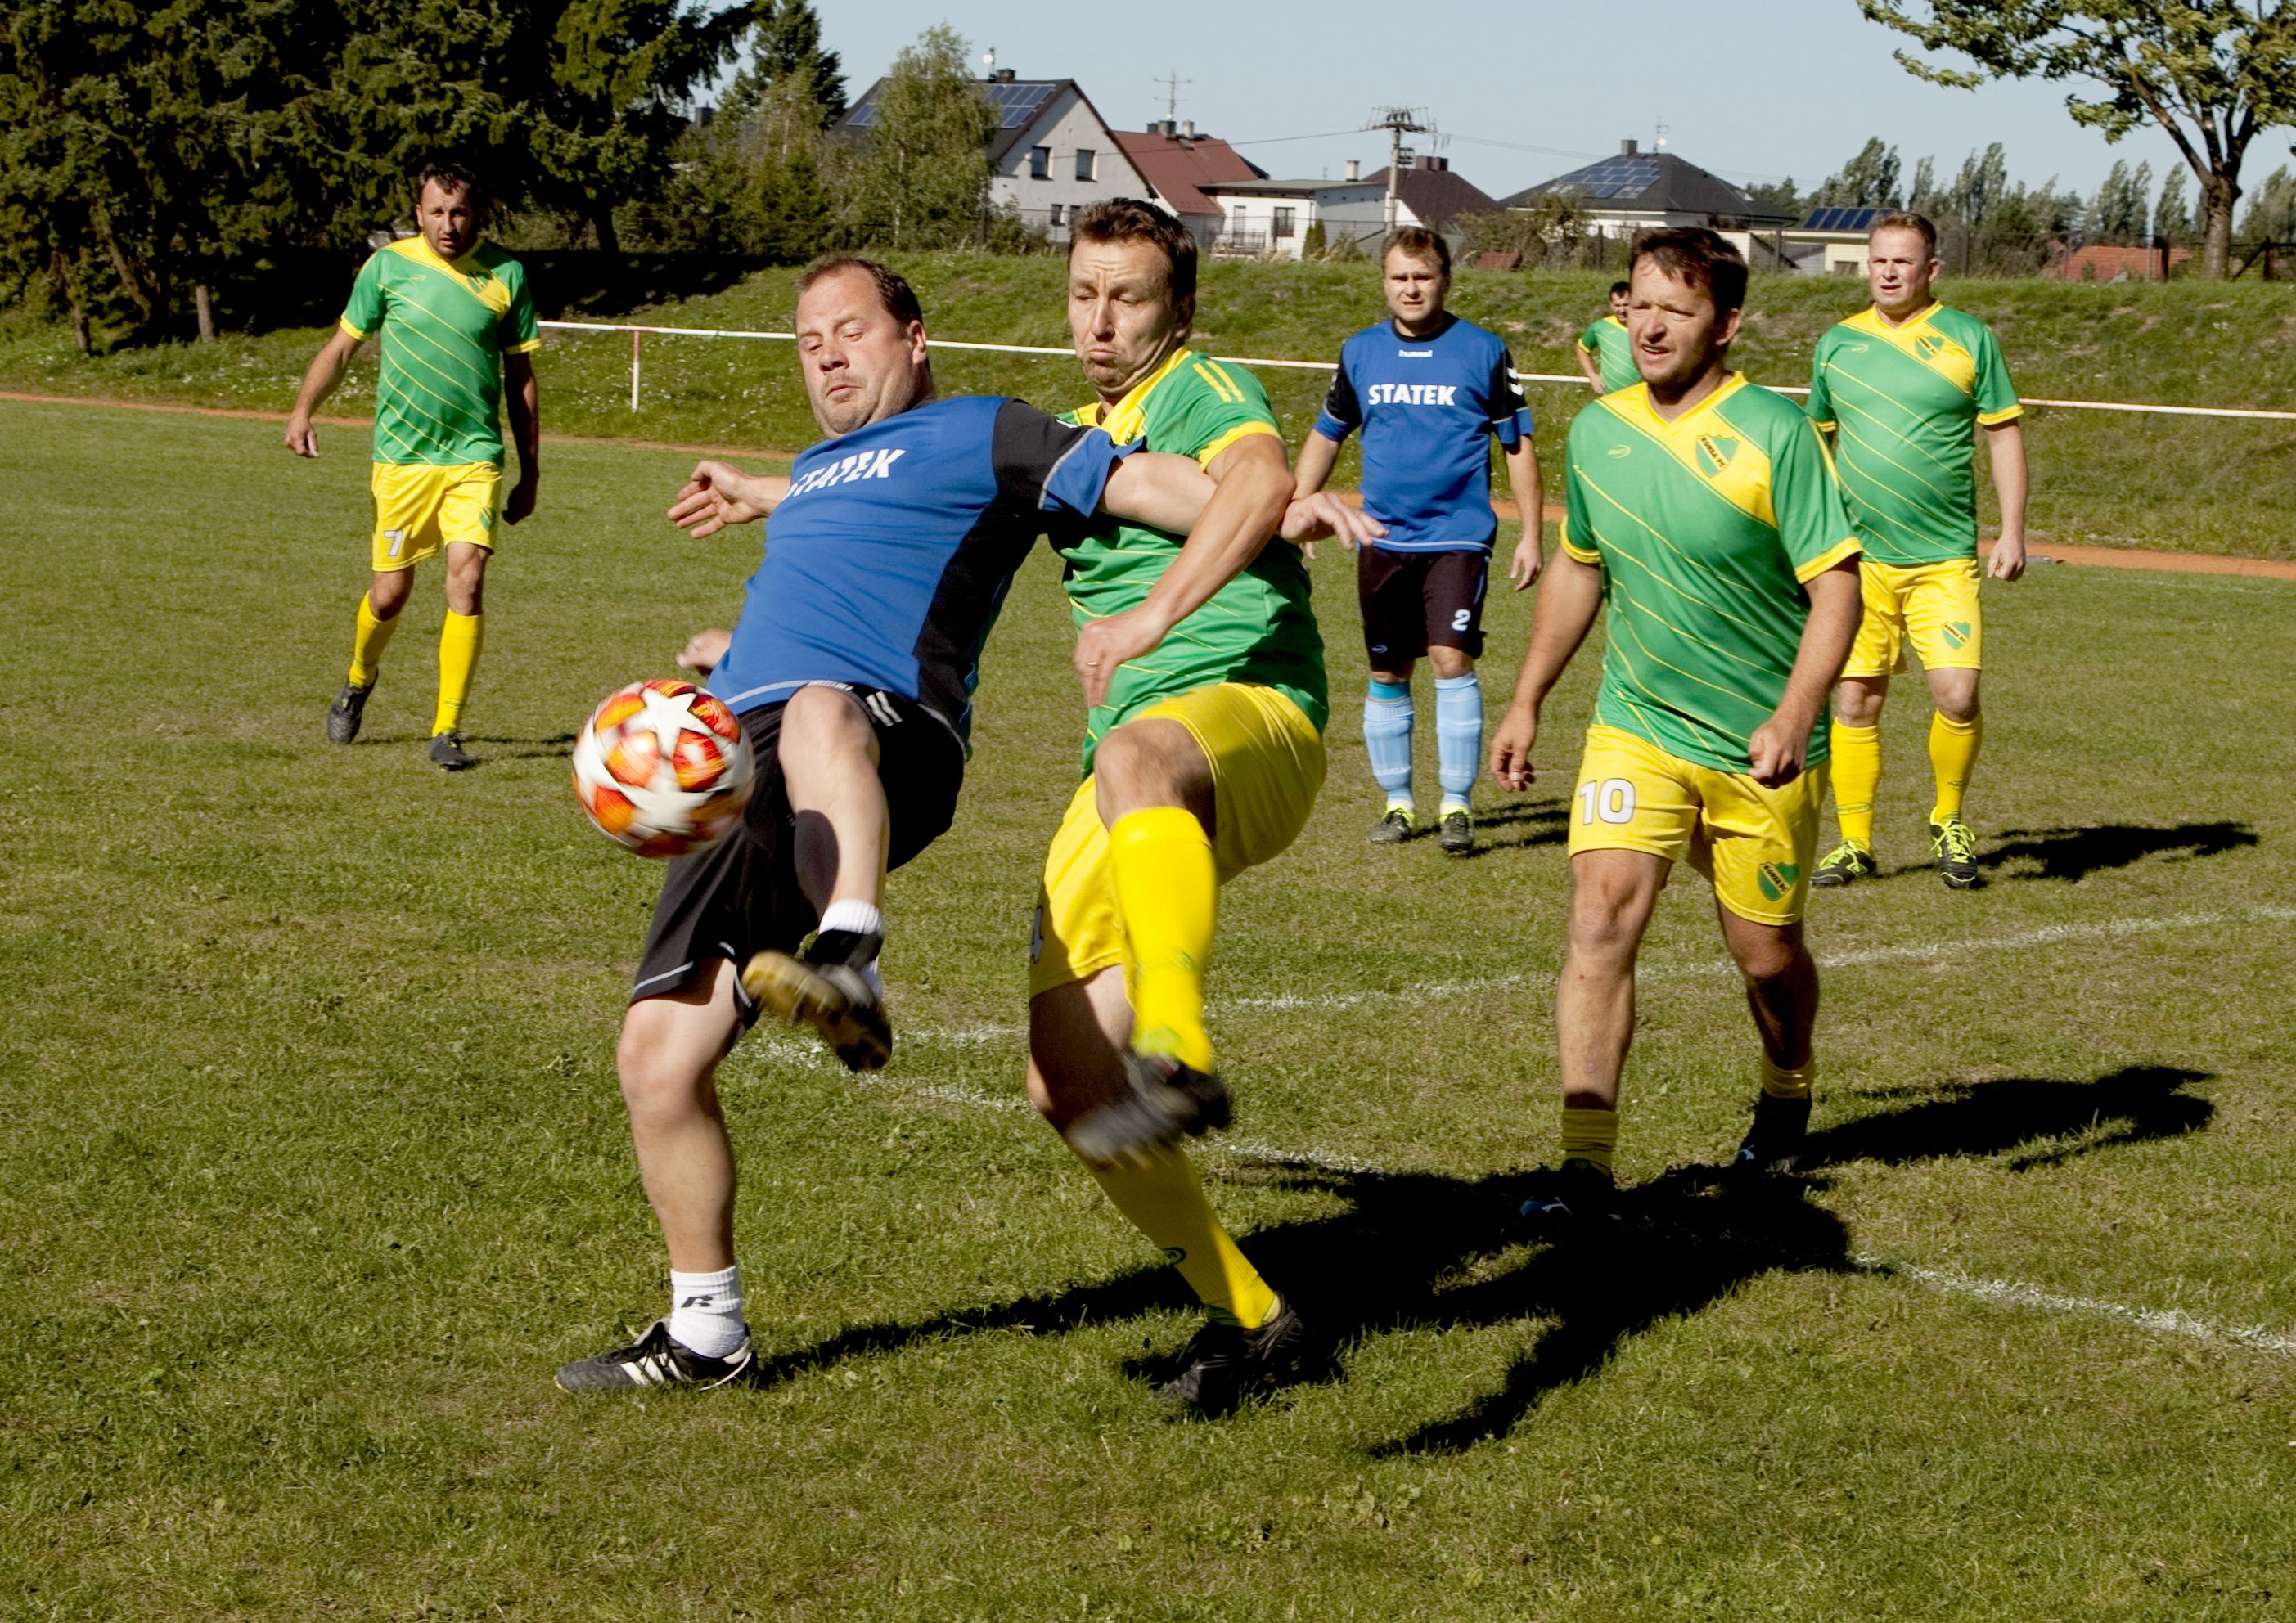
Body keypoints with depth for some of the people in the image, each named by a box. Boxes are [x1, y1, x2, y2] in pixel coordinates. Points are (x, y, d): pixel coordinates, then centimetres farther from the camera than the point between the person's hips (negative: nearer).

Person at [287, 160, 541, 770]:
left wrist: (530, 474, 10)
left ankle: (446, 730, -9)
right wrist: (304, 408, -6)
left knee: (466, 582, -15)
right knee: (389, 595, 4)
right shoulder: (388, 266, 1)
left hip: (475, 456, 0)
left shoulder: (505, 275, 3)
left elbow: (521, 377, 9)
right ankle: (358, 680, 36)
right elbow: (343, 344, 10)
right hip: (402, 456, 0)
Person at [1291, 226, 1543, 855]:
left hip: (1458, 537, -3)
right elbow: (1326, 437, 19)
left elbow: (1518, 445, 5)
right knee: (1387, 676, 7)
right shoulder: (1360, 353, 7)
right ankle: (1397, 803, 19)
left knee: (1452, 660, -14)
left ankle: (1456, 805, -7)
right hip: (1383, 540, 3)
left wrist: (1530, 535, 1)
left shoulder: (1484, 352, -1)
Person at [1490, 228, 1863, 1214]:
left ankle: (1786, 1094, 43)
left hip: (1761, 750, -3)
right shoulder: (1596, 432, 3)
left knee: (1766, 955, 9)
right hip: (1637, 728, 3)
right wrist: (1527, 703, 17)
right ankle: (1585, 1162, -17)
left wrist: (1795, 716, -26)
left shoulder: (1774, 434, -12)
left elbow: (1836, 586, -14)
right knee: (1601, 913, -17)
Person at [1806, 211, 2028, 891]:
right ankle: (1855, 843, 11)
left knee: (1956, 694, -12)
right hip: (1857, 556, 2)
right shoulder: (1837, 343, 9)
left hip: (1944, 559, -2)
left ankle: (1948, 821, 11)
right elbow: (1816, 438, 19)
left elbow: (2004, 433, 4)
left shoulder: (1969, 338, 1)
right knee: (1855, 702, 1)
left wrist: (2013, 531, -4)